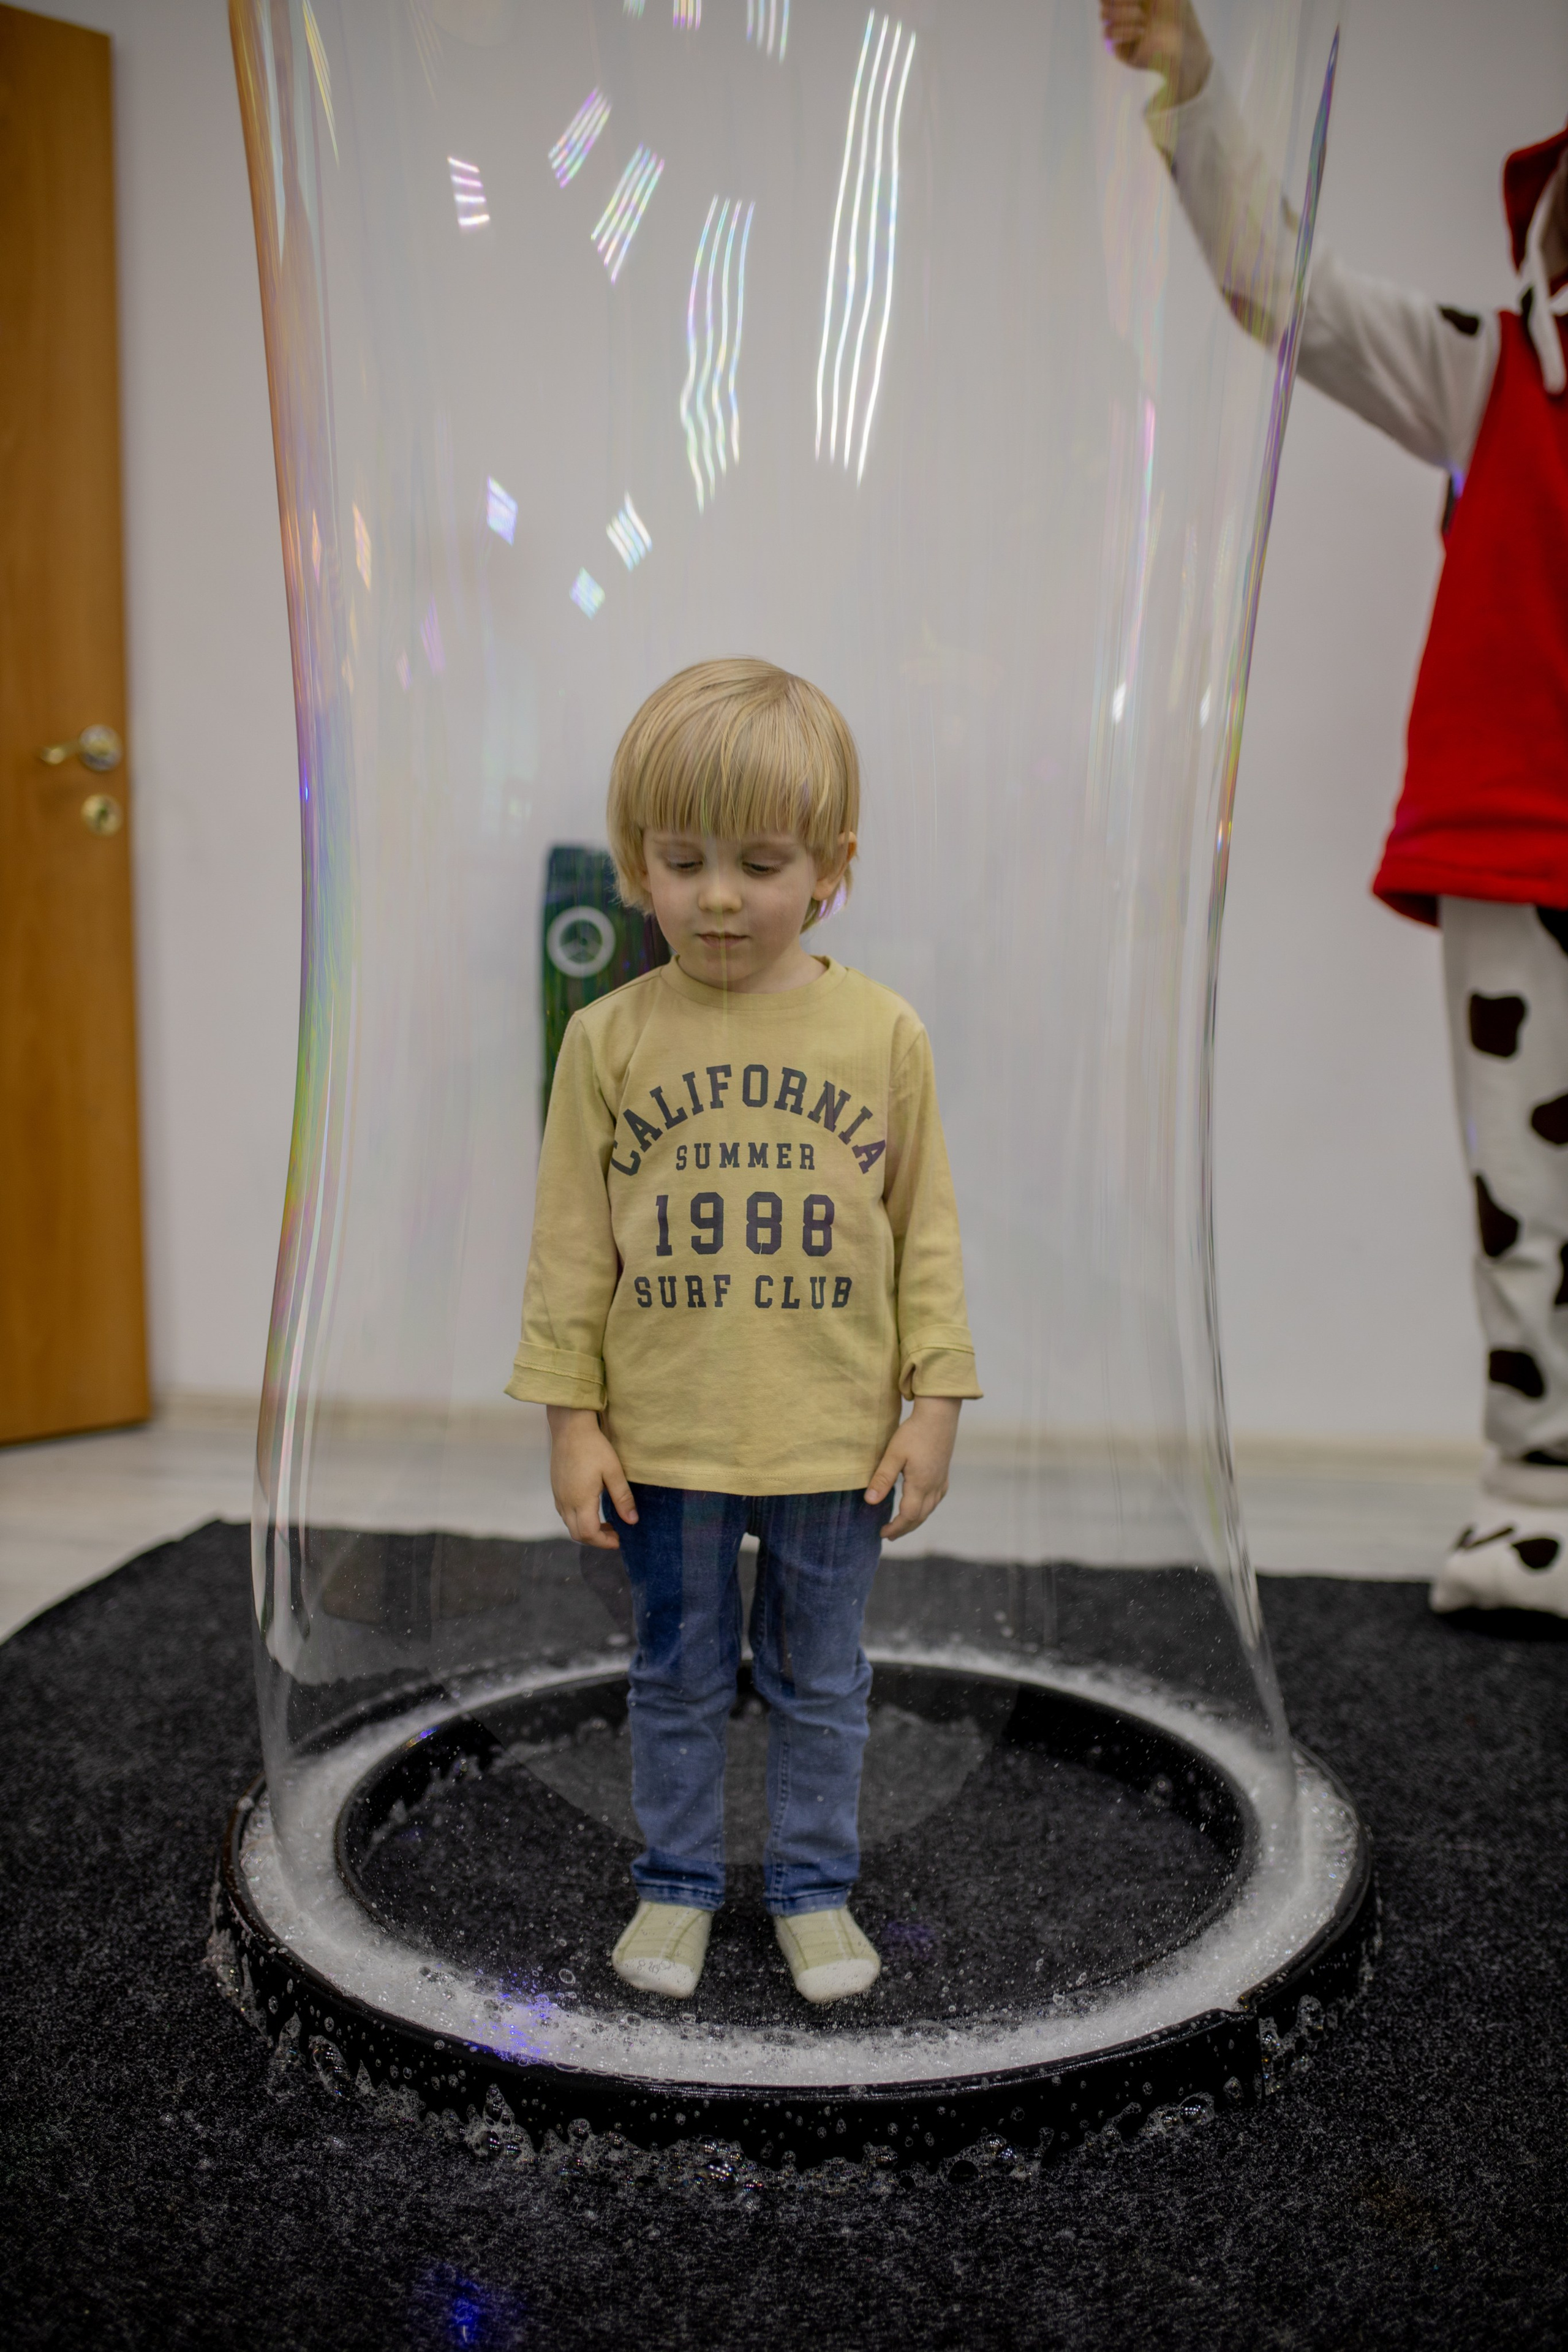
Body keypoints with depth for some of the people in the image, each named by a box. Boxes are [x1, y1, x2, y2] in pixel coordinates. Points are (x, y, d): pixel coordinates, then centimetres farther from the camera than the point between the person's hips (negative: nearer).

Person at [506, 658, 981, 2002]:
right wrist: (572, 1419, -3)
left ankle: (814, 1889, 35)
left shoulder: (882, 1033, -4)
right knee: (678, 1680, 17)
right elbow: (572, 1242, -1)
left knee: (822, 1684, 16)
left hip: (836, 1438, 0)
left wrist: (934, 1402, -1)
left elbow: (926, 1228, 1)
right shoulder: (610, 1040, -5)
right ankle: (678, 1885, 36)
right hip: (663, 1441, 0)